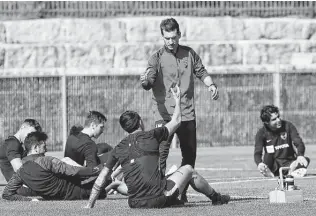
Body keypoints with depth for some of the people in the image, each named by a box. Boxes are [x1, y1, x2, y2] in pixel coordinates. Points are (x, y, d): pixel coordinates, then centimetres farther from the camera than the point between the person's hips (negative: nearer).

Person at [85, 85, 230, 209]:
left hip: (135, 203, 4)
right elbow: (176, 121, 17)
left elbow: (101, 179, 8)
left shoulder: (119, 149, 9)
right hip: (157, 199, -4)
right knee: (188, 169, 22)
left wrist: (90, 205, 16)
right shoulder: (151, 136, 0)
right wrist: (177, 100, 34)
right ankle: (216, 198, 38)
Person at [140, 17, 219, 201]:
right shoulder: (157, 58, -5)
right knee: (161, 153, -16)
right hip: (165, 114, -4)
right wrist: (145, 81, -41)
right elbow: (149, 83, -17)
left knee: (190, 155, 10)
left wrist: (211, 84, 3)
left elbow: (201, 71, 22)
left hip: (187, 114, 4)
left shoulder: (189, 54, 9)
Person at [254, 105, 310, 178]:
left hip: (288, 163, 1)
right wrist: (259, 163, -38)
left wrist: (300, 156, -36)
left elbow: (299, 143, -12)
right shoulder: (261, 133, -5)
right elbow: (257, 153, -13)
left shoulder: (288, 126, -5)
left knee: (306, 160, -28)